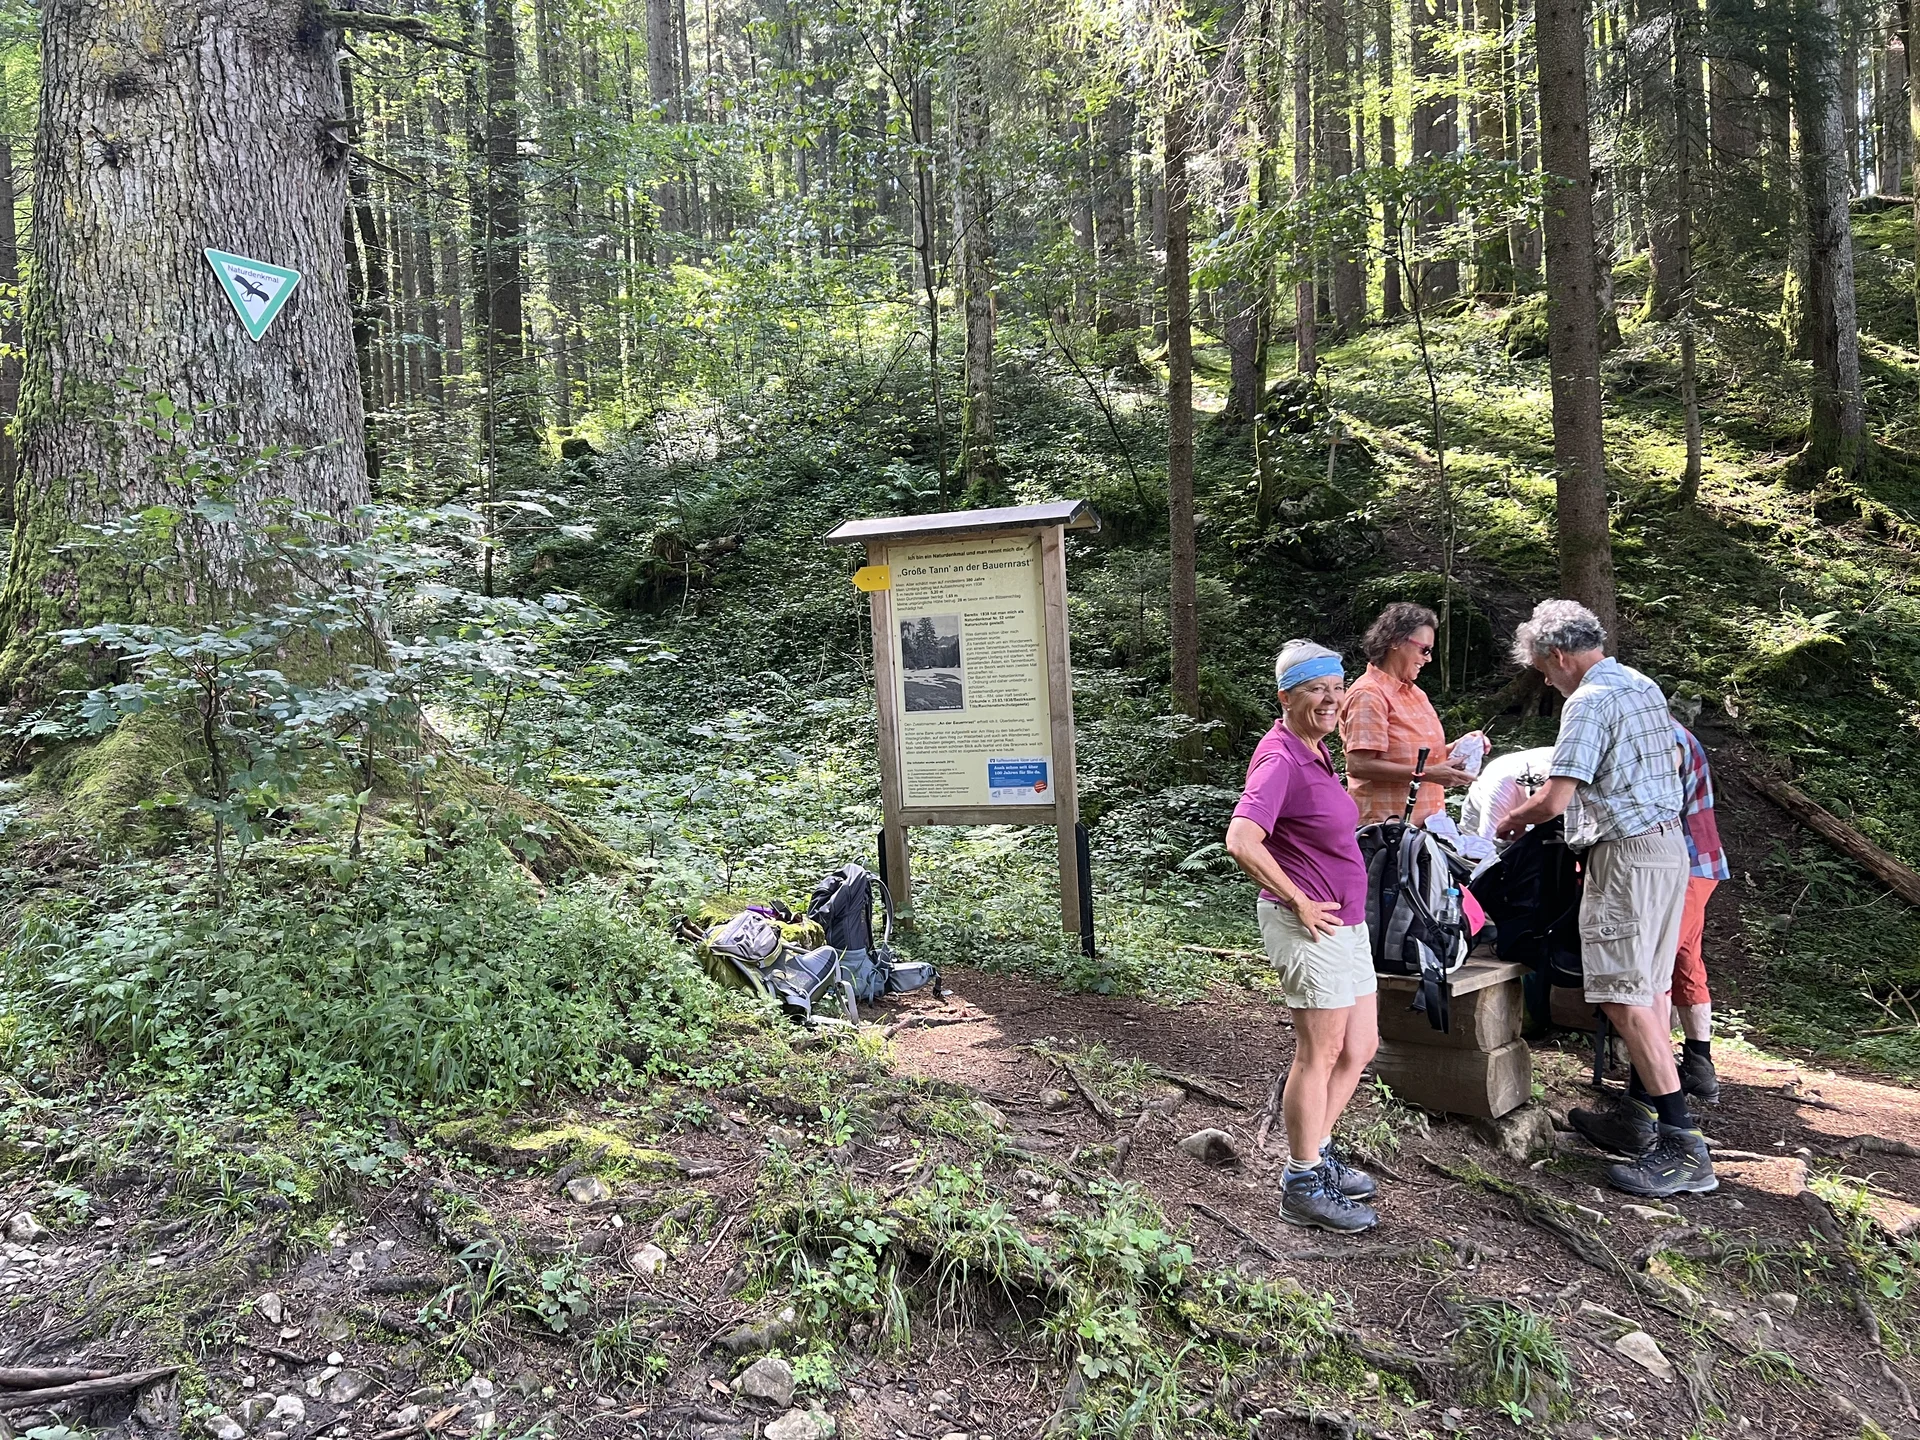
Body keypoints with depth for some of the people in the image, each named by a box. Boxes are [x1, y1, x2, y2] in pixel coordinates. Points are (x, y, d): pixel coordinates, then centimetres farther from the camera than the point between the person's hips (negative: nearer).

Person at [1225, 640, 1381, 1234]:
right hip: (1310, 926, -10)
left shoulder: (1316, 751, 12)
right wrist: (1300, 902, -22)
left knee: (1359, 1047, 17)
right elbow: (1241, 841, -32)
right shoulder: (1280, 759, -19)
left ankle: (1316, 1153, 32)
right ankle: (1303, 1187, 14)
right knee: (1321, 1054, 0)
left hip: (1345, 922, 10)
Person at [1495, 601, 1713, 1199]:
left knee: (1625, 998, -9)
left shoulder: (1590, 701, -15)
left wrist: (1512, 819, 0)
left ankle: (1683, 1147, -9)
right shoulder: (1643, 686, 15)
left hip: (1627, 855, -10)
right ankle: (1637, 1114, 21)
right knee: (1650, 986, 13)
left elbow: (1555, 800, -18)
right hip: (1667, 841, 10)